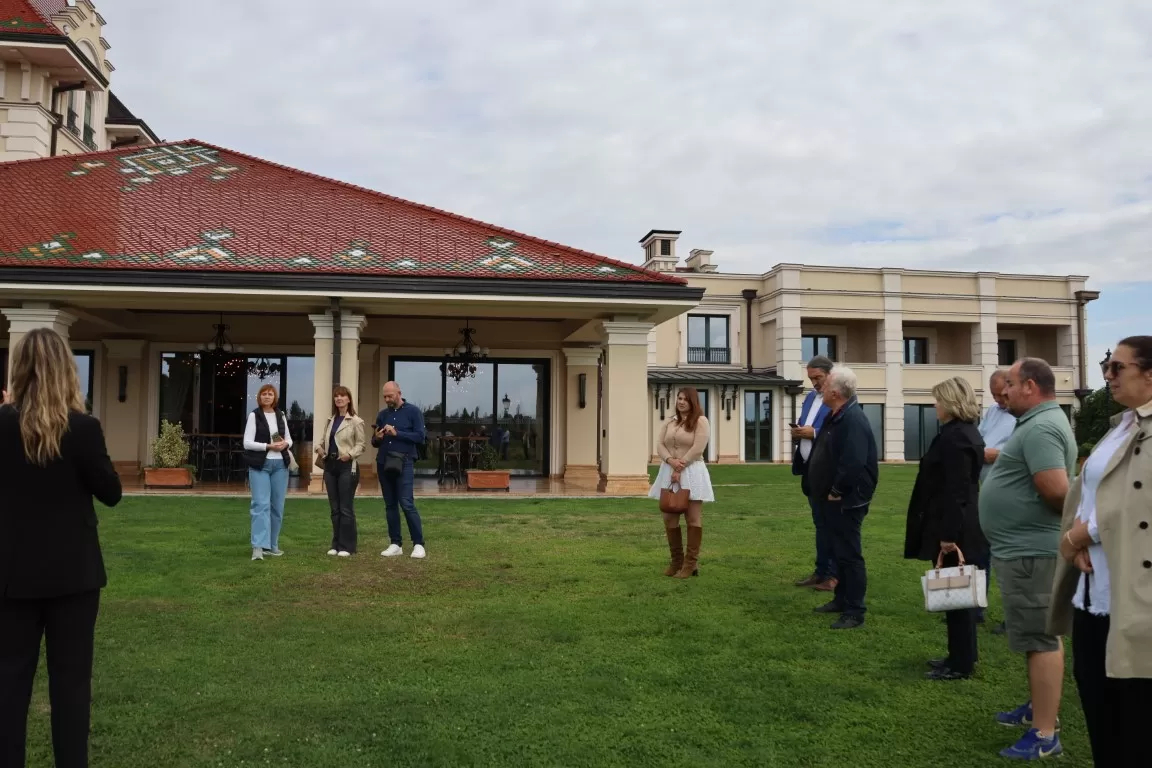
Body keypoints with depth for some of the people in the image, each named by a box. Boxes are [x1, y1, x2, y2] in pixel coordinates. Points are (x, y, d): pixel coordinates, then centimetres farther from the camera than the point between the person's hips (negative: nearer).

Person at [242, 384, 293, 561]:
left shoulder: (281, 416, 12)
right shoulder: (254, 415, -2)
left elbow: (289, 439, 17)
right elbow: (247, 443, -8)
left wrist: (285, 444, -6)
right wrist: (269, 446, -18)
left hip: (280, 465, 5)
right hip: (260, 465, -5)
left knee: (277, 506, 8)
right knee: (261, 504, -13)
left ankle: (272, 545, 17)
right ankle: (258, 547, -16)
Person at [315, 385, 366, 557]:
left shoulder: (356, 421, -5)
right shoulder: (330, 420, 16)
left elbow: (361, 444, -6)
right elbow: (324, 440, 20)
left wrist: (350, 454, -22)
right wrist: (319, 448, -1)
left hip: (347, 466, -6)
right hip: (330, 466, 6)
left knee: (346, 508, -3)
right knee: (334, 508, 10)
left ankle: (347, 546, 3)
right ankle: (336, 544, 17)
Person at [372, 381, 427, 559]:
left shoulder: (413, 411, -1)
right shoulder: (382, 415, 13)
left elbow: (420, 437, -9)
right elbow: (374, 442, 19)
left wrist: (397, 433, -15)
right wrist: (377, 438, -4)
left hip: (404, 464, -5)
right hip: (383, 464, 5)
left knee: (407, 504, -12)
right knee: (390, 505, 7)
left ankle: (418, 544, -7)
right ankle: (396, 544, 13)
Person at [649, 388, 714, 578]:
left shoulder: (700, 421, -3)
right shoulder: (669, 422, 15)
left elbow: (697, 449, -13)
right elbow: (660, 445, 6)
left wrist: (680, 468, -15)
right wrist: (671, 461, -14)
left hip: (692, 472, -6)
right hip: (669, 472, 6)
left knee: (693, 518, -3)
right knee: (669, 518, 6)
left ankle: (691, 563, 3)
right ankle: (676, 560, 17)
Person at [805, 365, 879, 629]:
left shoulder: (853, 419, -22)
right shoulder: (835, 417, 10)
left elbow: (854, 463, -30)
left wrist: (837, 492, -21)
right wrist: (825, 491, 15)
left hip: (845, 501, -10)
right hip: (832, 499, 10)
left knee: (849, 554, -4)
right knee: (839, 551, 19)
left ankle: (854, 612, 3)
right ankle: (842, 599, 32)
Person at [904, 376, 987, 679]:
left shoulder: (954, 438, -20)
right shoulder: (966, 432, 12)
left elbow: (955, 492, -23)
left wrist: (948, 536, -21)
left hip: (953, 532, -10)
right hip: (961, 529, 10)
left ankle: (961, 664, 7)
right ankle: (960, 655, 26)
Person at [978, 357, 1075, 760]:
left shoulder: (1040, 428, -21)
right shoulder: (1042, 422, 13)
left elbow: (1057, 490, -29)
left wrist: (1068, 518, -11)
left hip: (1028, 549, -11)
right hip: (1025, 545, 11)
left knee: (1040, 638, -5)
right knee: (1041, 633, 20)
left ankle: (1044, 734, 2)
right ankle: (1039, 707, 35)